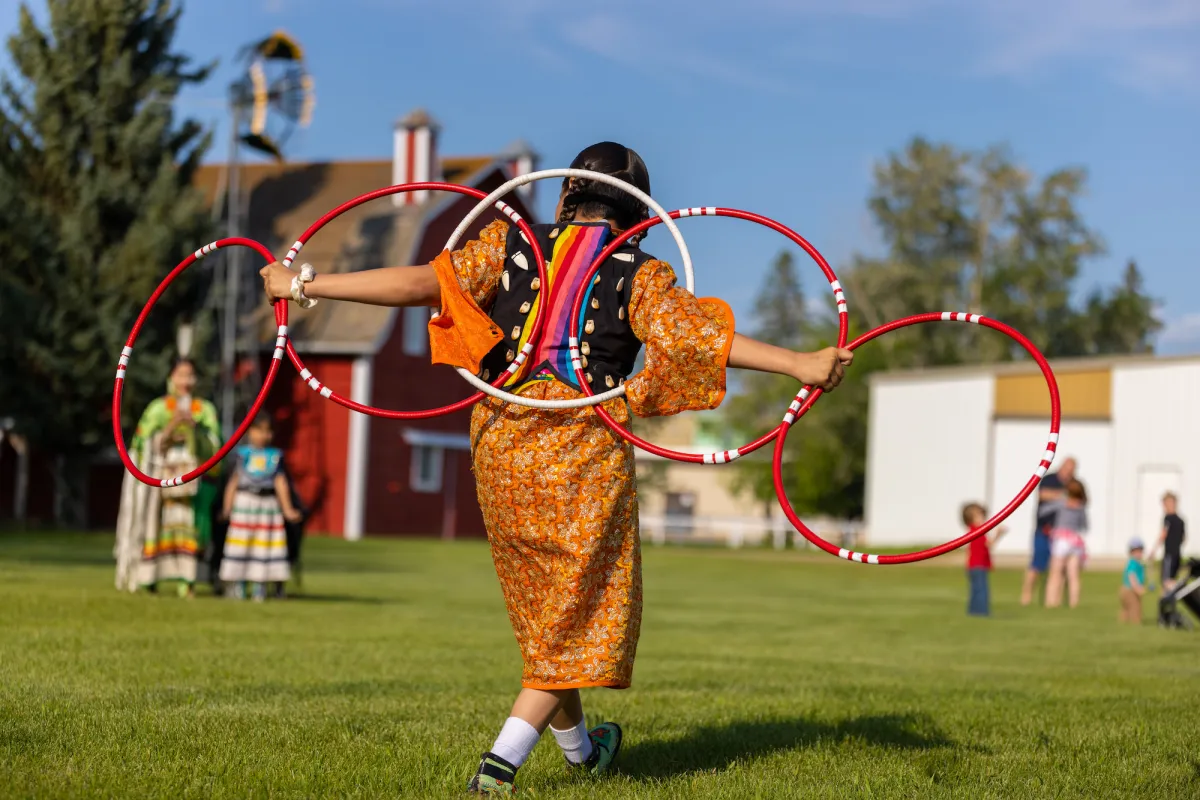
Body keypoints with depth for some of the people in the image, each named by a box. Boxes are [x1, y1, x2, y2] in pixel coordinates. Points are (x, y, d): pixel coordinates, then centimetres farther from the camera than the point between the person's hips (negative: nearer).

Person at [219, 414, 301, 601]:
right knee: (240, 546, -1)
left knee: (264, 546, 0)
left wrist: (288, 510, 2)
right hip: (244, 501, -1)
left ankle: (259, 587, 5)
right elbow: (234, 481, 5)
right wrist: (227, 508, -1)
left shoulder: (275, 455, 7)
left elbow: (280, 482, 6)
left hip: (268, 504, 1)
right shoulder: (243, 453, 5)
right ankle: (238, 586, 4)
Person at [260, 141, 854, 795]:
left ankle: (578, 747, 40)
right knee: (578, 611, 7)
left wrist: (306, 286, -1)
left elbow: (421, 282, -5)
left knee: (539, 602, 20)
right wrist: (801, 365, -15)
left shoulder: (510, 246, 5)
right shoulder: (640, 275, -1)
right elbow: (705, 334, -14)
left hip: (501, 444, 4)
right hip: (586, 451, -4)